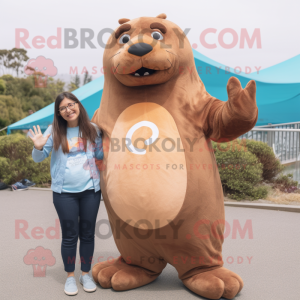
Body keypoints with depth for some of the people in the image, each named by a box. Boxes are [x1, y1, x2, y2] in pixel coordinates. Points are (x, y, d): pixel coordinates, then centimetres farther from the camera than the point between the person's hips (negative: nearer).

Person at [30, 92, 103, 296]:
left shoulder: (92, 129, 1)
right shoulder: (54, 131, -2)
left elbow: (100, 155, 11)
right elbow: (39, 159, 1)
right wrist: (38, 148, -19)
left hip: (91, 190, 2)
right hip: (64, 192, -1)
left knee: (87, 233, 11)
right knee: (70, 235, 7)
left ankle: (86, 274, 28)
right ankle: (70, 277, 24)